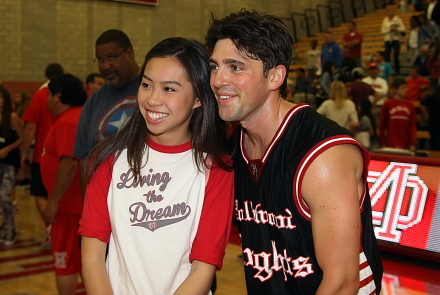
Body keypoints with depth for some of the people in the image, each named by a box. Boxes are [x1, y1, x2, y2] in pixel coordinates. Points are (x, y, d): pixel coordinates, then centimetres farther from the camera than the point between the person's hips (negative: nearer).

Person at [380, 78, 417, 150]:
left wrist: (413, 144, -1)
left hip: (405, 144, 3)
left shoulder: (410, 105, 7)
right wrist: (383, 144, 3)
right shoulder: (387, 104, 0)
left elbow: (413, 125, 6)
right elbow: (382, 125, 3)